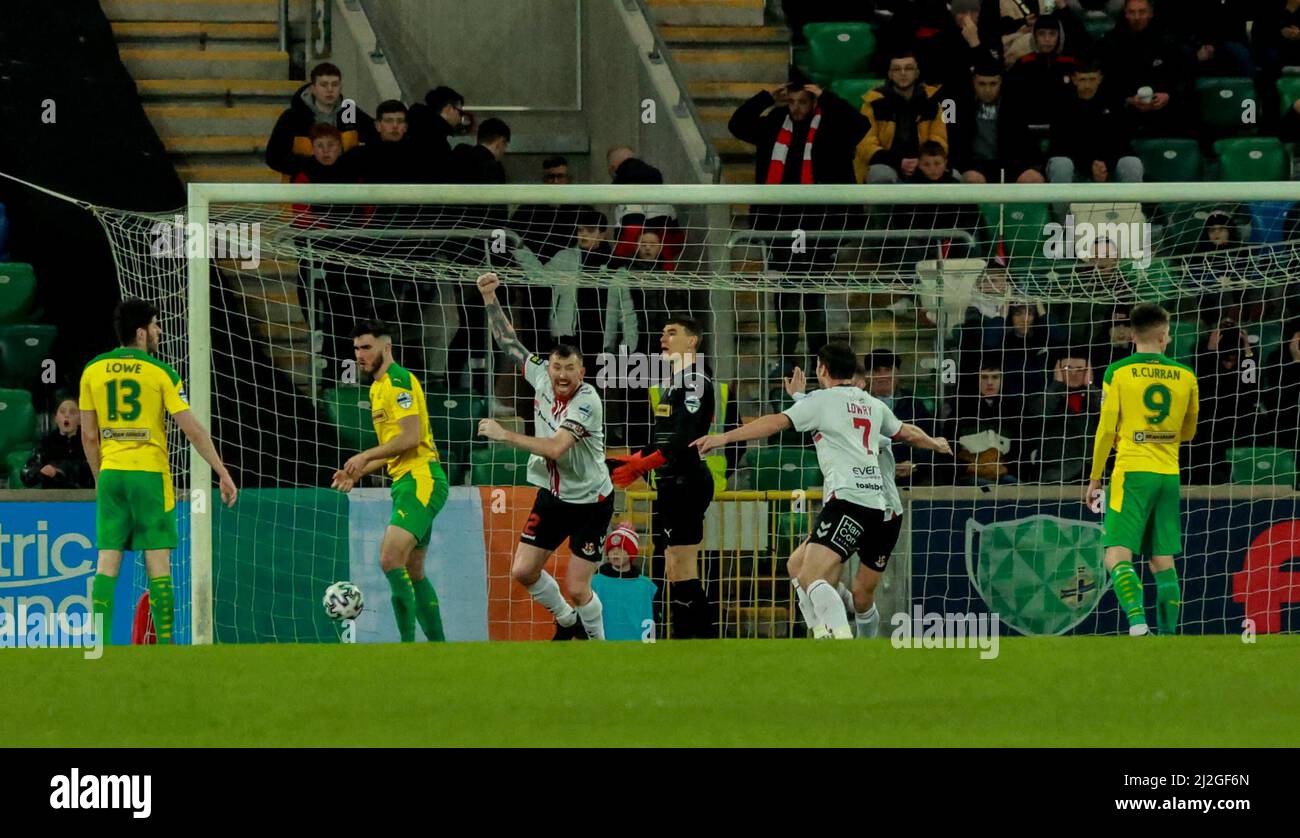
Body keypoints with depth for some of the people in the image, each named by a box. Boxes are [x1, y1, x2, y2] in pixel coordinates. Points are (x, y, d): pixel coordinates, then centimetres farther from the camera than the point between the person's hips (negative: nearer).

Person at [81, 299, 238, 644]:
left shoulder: (93, 371, 5)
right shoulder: (160, 372, -6)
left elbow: (88, 437, 8)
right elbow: (192, 430, -7)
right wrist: (222, 472, -1)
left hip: (111, 473, 3)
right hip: (150, 473, -3)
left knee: (107, 560, 3)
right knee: (158, 561, 0)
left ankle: (99, 642, -3)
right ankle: (165, 643, -1)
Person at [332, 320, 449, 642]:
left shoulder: (397, 380, -9)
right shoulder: (379, 386, 21)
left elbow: (410, 437, -19)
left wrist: (365, 457, -14)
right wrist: (359, 471, 16)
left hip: (420, 480, -11)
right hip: (408, 482, 11)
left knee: (391, 559, -22)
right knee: (413, 572, 14)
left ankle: (407, 643, -24)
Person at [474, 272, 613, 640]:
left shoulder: (587, 401, -25)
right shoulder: (541, 377, -6)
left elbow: (555, 447, -34)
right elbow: (508, 341, 6)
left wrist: (504, 435, -30)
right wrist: (490, 299, -1)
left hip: (590, 502, -6)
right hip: (552, 495, 6)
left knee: (577, 589, -6)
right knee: (523, 571, 3)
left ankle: (598, 643, 19)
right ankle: (567, 621, 29)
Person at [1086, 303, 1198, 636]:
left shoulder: (1118, 372, -3)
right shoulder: (1185, 376, 7)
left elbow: (1106, 430, -3)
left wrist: (1095, 478, 7)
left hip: (1132, 473, -4)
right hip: (1169, 475, 4)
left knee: (1117, 555, -7)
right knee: (1163, 561, 9)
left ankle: (1137, 619, -28)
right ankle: (1167, 633, 6)